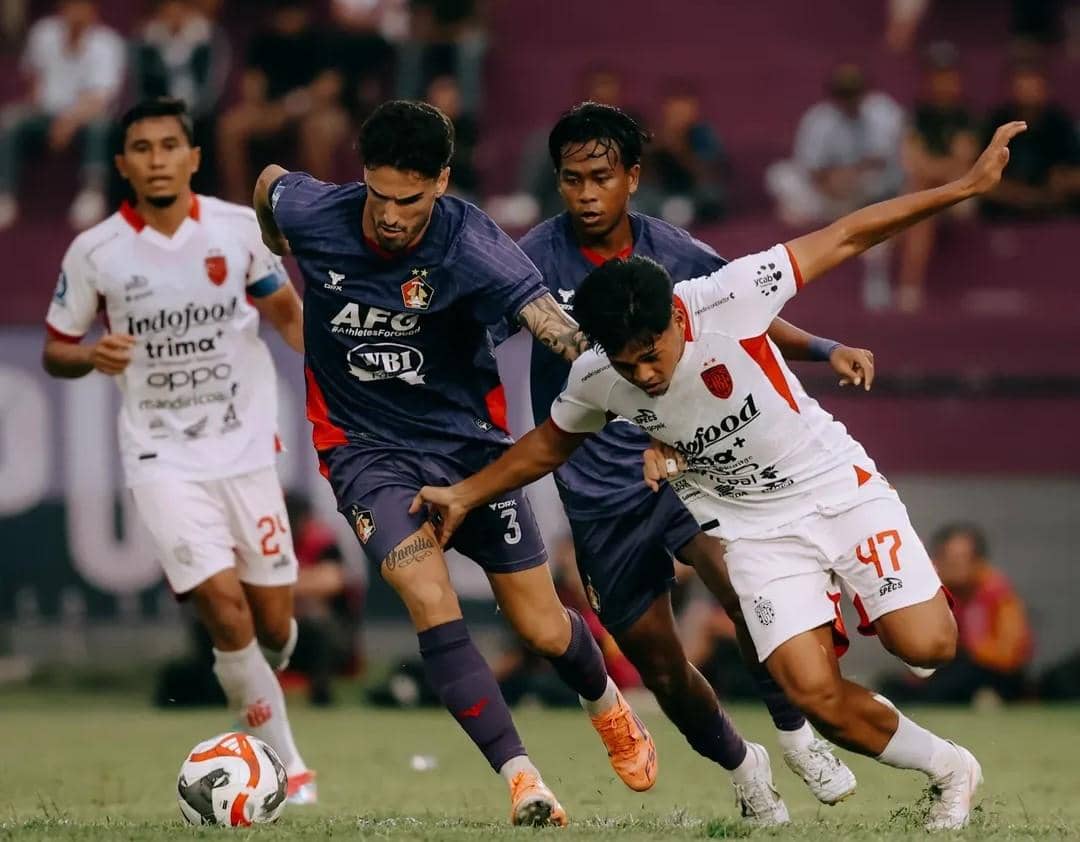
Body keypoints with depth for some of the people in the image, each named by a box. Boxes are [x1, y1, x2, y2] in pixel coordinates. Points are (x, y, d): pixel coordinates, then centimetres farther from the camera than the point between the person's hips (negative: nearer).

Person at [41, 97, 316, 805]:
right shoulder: (95, 252, -7)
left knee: (273, 625, 4)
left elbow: (285, 309, 12)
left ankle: (257, 692, 41)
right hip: (162, 457, -2)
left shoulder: (240, 227, -4)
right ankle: (287, 765, -6)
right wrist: (93, 356, -18)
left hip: (246, 448, 2)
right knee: (223, 602, -19)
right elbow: (55, 351, 4)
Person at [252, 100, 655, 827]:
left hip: (468, 439, 0)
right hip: (369, 447, 0)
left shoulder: (472, 246, -24)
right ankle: (522, 782, -21)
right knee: (430, 601, -24)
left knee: (544, 630, 6)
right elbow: (269, 184, 9)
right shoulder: (314, 214, -16)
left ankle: (608, 705, 42)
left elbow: (562, 331, -36)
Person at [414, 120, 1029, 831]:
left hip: (837, 483, -2)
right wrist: (464, 496, 9)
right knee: (817, 695, -15)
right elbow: (549, 446, 10)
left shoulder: (726, 299, -26)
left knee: (925, 645, -15)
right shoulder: (595, 381, -14)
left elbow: (843, 239, -18)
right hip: (753, 527, 2)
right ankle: (950, 771, 10)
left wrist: (966, 187, -18)